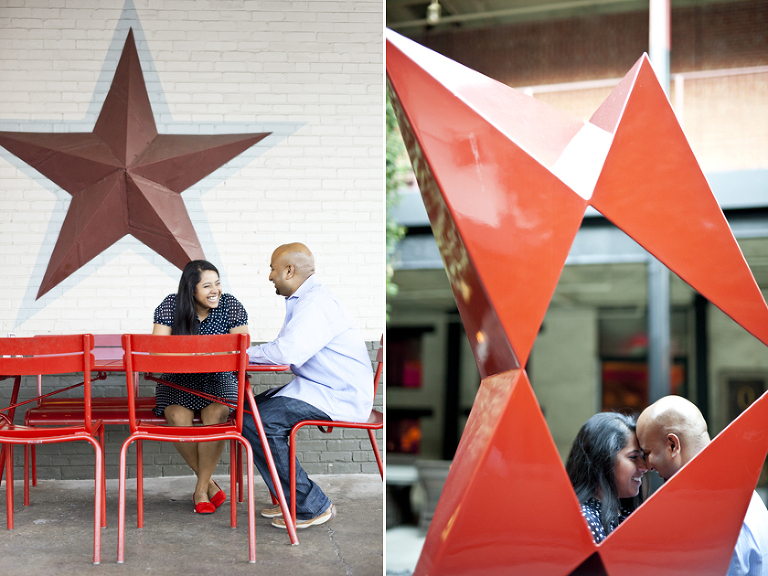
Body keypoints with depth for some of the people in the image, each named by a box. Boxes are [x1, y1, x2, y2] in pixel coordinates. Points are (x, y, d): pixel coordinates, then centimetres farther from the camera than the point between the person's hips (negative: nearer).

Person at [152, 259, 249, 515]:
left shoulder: (231, 306, -5)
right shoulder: (171, 306, -7)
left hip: (218, 380, 0)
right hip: (178, 380, 0)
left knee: (216, 414, -31)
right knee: (178, 417, -30)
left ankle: (201, 489, -15)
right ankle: (210, 484, -9)